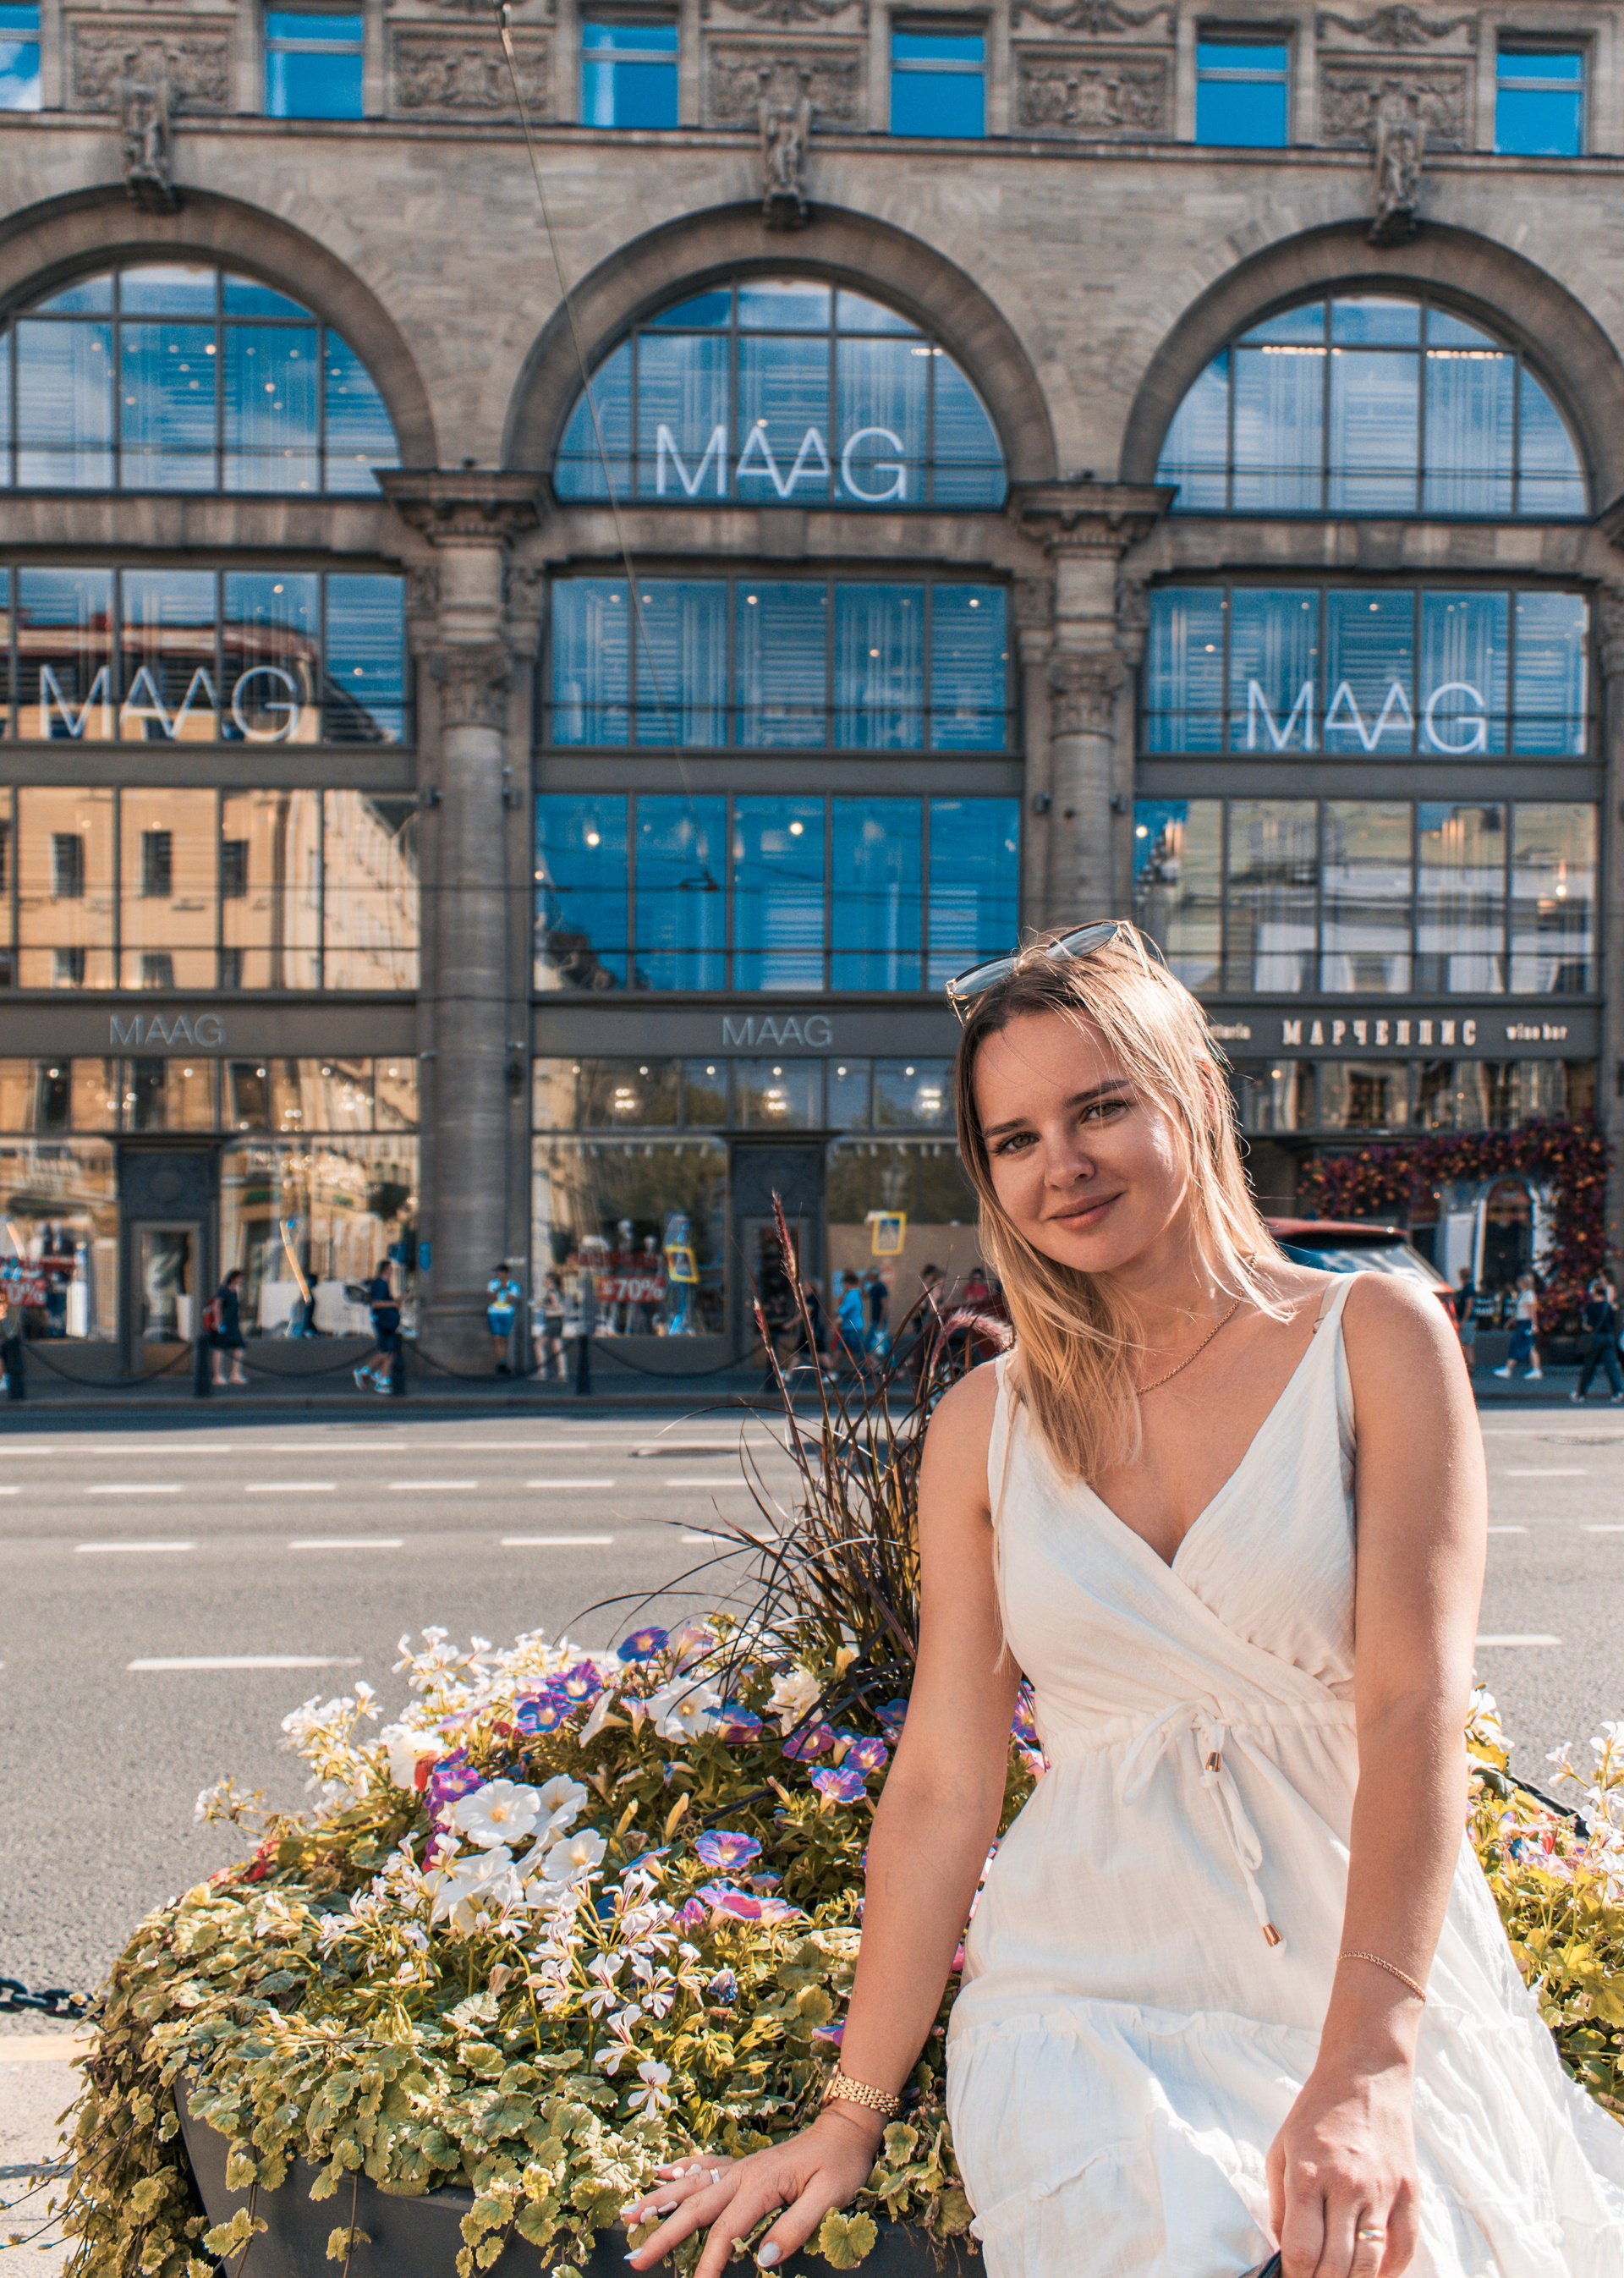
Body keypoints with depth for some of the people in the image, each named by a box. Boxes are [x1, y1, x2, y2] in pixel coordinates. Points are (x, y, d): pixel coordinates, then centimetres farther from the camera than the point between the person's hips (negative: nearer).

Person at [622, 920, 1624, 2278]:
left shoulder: (1374, 1339, -2)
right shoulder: (987, 1428, 5)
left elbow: (1416, 1704, -11)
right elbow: (944, 1784, 5)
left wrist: (1367, 2070, -21)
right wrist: (851, 2116, 3)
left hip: (1379, 1984, 1)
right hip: (1087, 1998, 0)